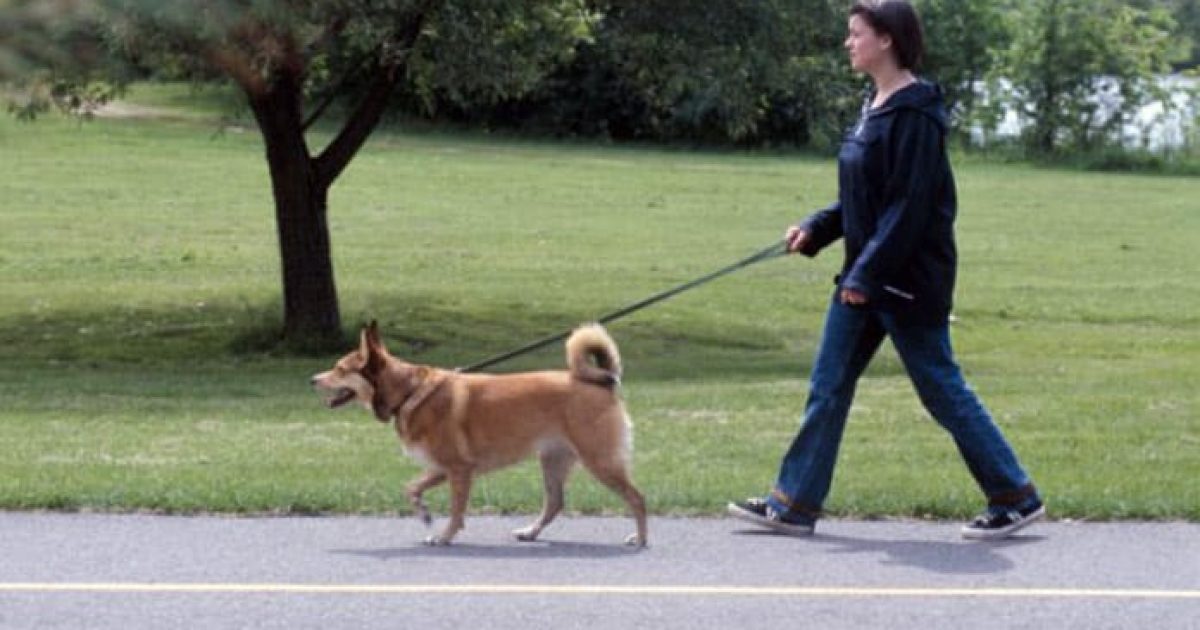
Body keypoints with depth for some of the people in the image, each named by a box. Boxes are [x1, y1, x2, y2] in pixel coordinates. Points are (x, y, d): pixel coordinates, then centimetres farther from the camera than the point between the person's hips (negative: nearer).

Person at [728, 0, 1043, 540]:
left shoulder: (914, 115, -18)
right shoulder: (875, 106, 11)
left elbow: (908, 207, -22)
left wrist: (866, 274, -22)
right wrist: (815, 229, 7)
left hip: (909, 281, -9)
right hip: (866, 277, 9)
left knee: (941, 389, -1)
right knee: (827, 388, 9)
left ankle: (1016, 498, 11)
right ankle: (793, 505, 14)